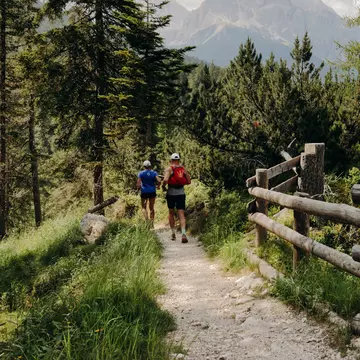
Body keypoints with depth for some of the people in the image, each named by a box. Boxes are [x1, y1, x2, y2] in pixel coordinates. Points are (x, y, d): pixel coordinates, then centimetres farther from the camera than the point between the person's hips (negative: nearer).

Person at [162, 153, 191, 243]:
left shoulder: (169, 169, -5)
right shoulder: (183, 169, 6)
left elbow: (165, 180, -21)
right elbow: (189, 181, 8)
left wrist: (163, 186, -3)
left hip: (171, 193, -1)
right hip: (181, 193, 2)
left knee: (171, 213, 17)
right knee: (181, 214, -2)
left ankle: (173, 233, 21)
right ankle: (183, 233, -22)